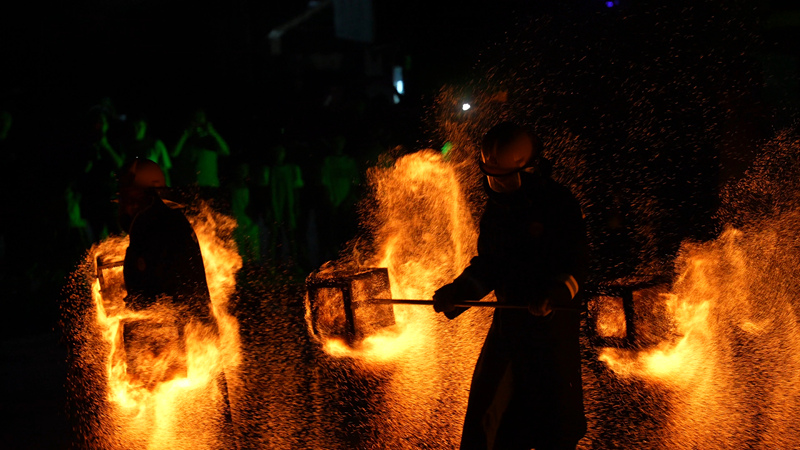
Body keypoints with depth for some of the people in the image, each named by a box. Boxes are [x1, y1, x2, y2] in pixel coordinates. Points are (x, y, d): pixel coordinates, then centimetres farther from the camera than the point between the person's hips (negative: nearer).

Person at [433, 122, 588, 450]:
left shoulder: (559, 204, -12)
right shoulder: (496, 208, 6)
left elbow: (576, 265, -12)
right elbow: (488, 265, 12)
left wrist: (554, 295, -30)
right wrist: (457, 291, -3)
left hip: (553, 320, -5)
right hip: (509, 319, 5)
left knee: (554, 400, 4)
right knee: (488, 402, 7)